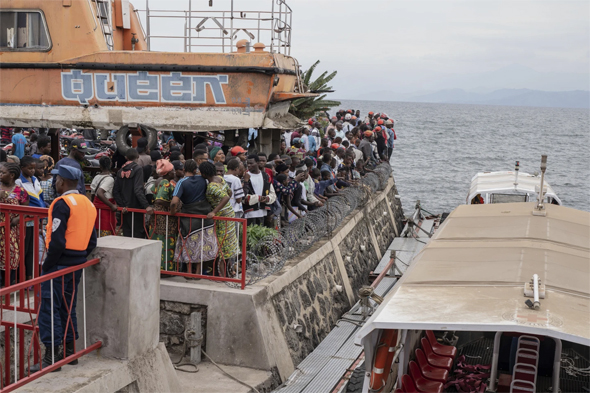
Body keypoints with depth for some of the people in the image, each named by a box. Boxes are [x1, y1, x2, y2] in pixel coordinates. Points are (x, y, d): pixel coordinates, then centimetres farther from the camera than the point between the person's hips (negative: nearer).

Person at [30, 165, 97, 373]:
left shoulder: (62, 204, -15)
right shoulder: (87, 203, 11)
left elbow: (57, 241, -21)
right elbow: (91, 241, 13)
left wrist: (48, 263, -12)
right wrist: (80, 258, 17)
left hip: (59, 263, -9)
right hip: (78, 265, 9)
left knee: (49, 308, -3)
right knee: (68, 307, 17)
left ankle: (51, 357, -2)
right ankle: (69, 351, 23)